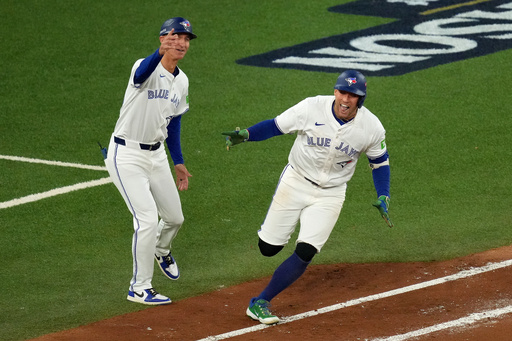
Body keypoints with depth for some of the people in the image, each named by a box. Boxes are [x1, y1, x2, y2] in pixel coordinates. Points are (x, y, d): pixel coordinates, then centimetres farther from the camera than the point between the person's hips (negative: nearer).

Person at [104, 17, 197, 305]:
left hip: (156, 154, 8)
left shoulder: (181, 81, 6)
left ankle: (161, 250, 51)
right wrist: (160, 54, -66)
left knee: (175, 218, 17)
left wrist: (179, 162, 15)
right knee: (147, 219, -15)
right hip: (127, 155, -8)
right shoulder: (147, 68, -19)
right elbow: (142, 73, -45)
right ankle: (140, 288, -1)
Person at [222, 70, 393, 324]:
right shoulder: (311, 108, -19)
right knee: (268, 248, 3)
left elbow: (380, 162, 4)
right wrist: (245, 135, -25)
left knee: (305, 253, -13)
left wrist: (383, 198, -7)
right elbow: (275, 126, -9)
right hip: (296, 182, 0)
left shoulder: (371, 127, -13)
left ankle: (260, 303, 0)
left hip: (330, 194, 0)